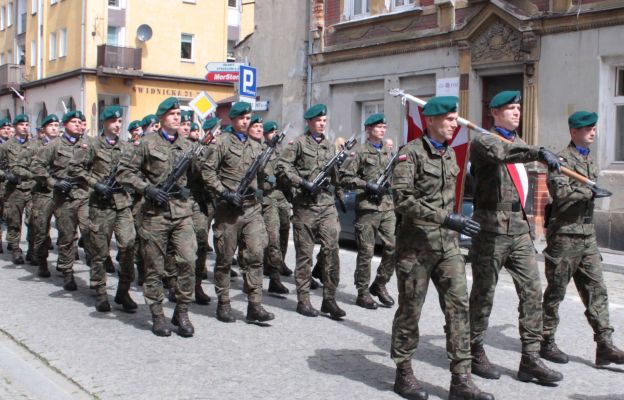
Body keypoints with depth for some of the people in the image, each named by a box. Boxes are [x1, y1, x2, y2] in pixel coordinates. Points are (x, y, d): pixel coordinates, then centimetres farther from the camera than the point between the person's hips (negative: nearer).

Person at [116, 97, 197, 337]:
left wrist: (185, 189, 11)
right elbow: (124, 171, 0)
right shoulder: (148, 144, 0)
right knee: (154, 267, 4)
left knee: (188, 261, -9)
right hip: (155, 212, -3)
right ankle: (157, 315, 15)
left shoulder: (186, 146, 12)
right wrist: (146, 188, -10)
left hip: (182, 211, 3)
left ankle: (182, 312, 5)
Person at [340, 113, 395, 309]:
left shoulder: (388, 152, 16)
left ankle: (379, 285, 17)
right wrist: (367, 185, -15)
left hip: (387, 207, 5)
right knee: (366, 252, -1)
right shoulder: (361, 152, -2)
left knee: (393, 247, -1)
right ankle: (363, 293, 9)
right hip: (367, 208, -5)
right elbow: (345, 178, -6)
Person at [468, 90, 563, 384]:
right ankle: (475, 353, 17)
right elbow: (500, 152, -31)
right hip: (492, 229, -7)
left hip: (519, 228, 7)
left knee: (532, 291, 2)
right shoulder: (484, 141, -7)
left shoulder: (518, 143, 19)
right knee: (483, 294, 3)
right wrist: (539, 152, -42)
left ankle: (530, 359, 7)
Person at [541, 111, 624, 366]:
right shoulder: (563, 160, -11)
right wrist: (591, 192, -17)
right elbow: (560, 192, -25)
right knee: (556, 292, 3)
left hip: (587, 235, 8)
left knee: (596, 290, 3)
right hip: (564, 236, -8)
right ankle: (546, 342, 15)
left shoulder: (590, 161, 16)